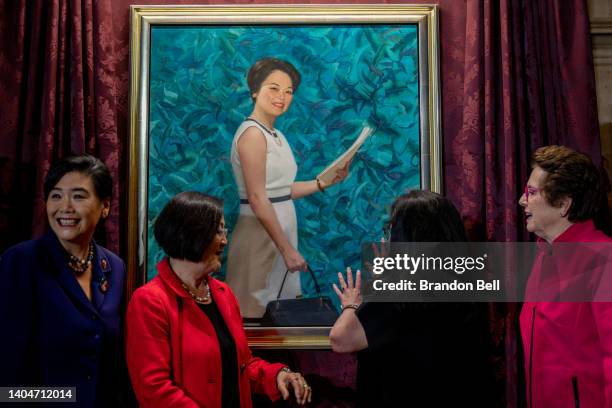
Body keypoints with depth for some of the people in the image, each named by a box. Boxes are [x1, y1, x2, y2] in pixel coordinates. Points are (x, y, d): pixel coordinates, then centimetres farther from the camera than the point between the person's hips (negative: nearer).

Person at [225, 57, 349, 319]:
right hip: (261, 232, -9)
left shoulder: (277, 136, 13)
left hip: (282, 226, 9)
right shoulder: (252, 132, -14)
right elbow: (257, 199, -19)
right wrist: (288, 249, -19)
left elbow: (281, 190, 12)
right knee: (258, 312, 1)